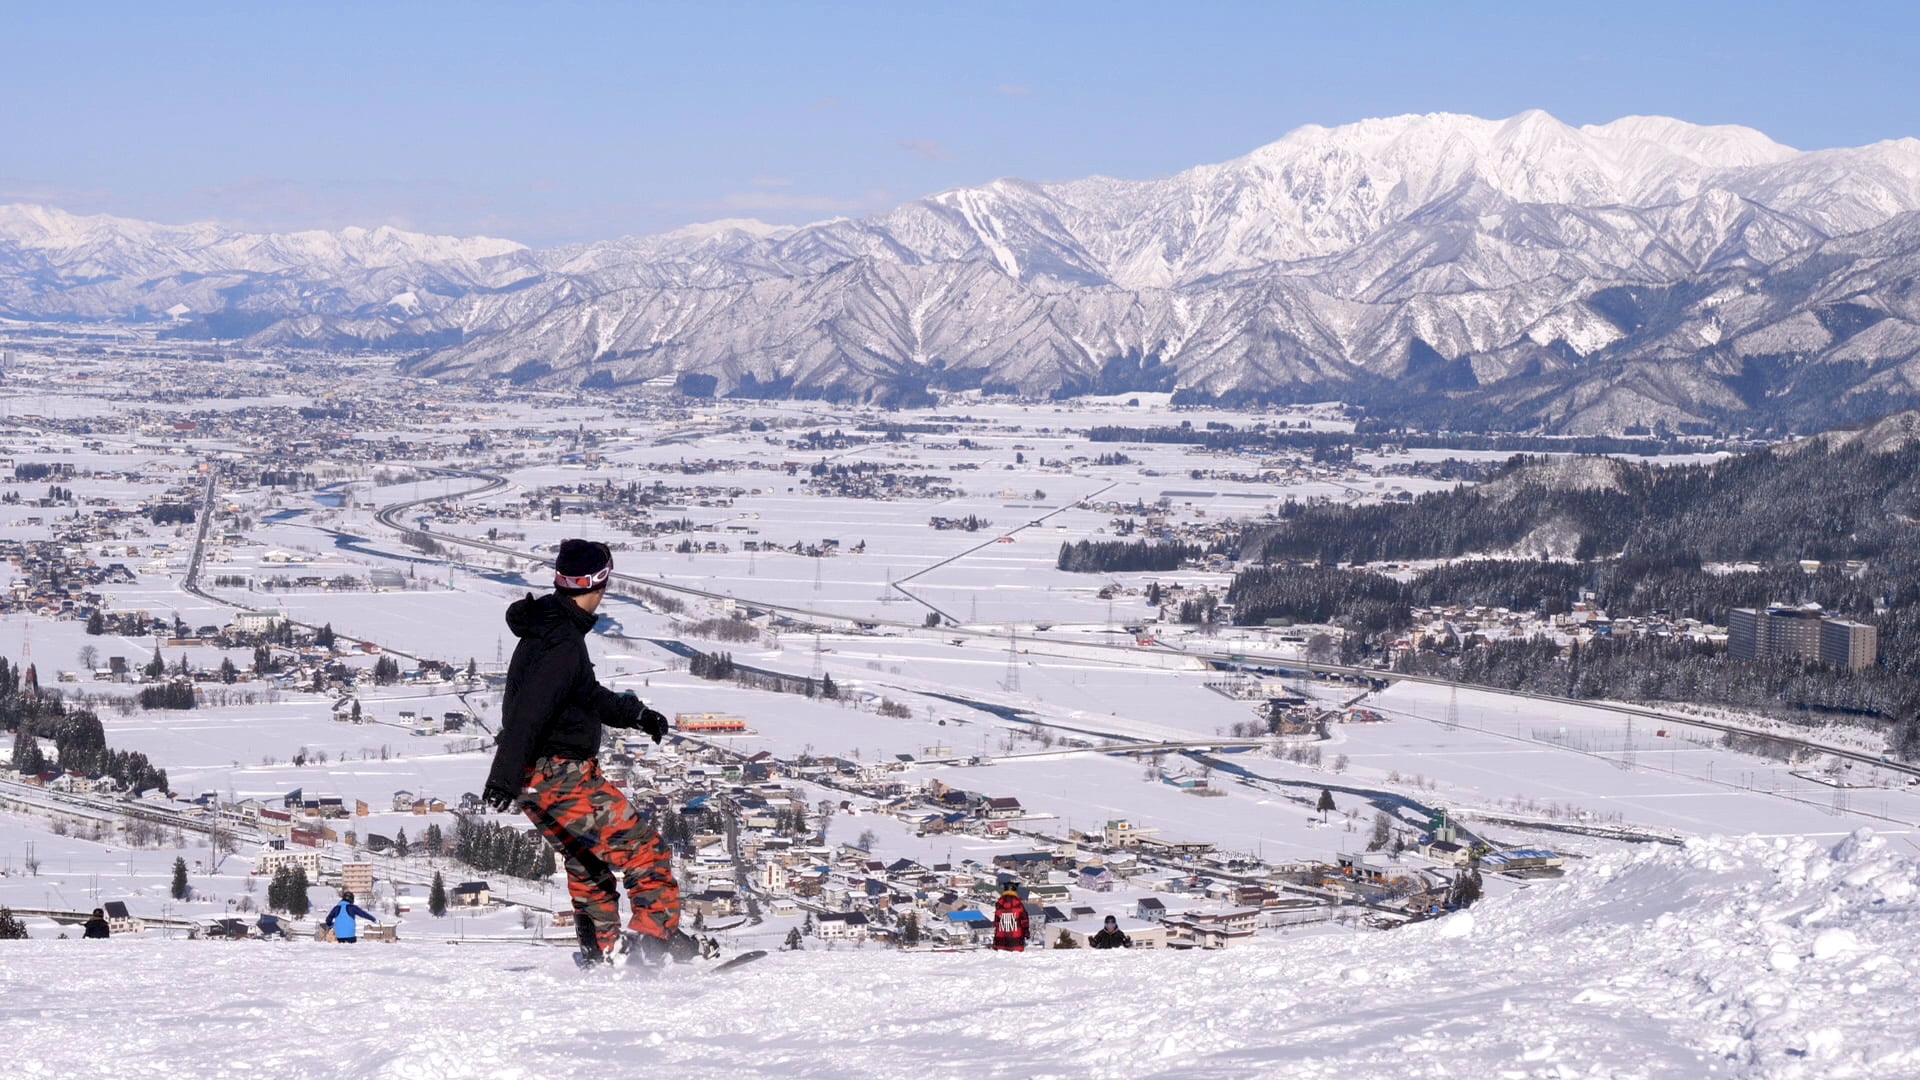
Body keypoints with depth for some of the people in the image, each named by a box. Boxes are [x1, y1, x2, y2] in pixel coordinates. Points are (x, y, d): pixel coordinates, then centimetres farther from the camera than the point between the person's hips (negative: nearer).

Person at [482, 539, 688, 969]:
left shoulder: (545, 630, 13)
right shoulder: (563, 642, -19)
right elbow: (529, 708, -28)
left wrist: (634, 714, 34)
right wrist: (505, 773, -34)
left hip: (535, 782, 10)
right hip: (561, 776, -10)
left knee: (587, 864, 23)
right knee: (644, 849, -6)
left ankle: (601, 953, 29)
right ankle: (656, 933, -12)